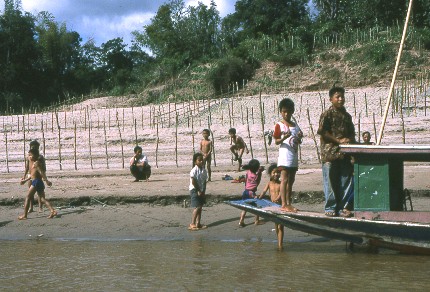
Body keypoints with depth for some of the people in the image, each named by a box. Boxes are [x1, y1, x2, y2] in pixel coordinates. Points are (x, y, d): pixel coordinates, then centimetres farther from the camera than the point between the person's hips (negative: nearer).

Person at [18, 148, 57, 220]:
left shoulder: (36, 163, -8)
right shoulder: (34, 164, 22)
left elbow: (41, 172, -16)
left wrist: (46, 180, -22)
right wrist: (25, 180, 38)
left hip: (36, 182, -10)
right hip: (40, 183, 10)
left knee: (28, 198, -1)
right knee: (42, 199, 5)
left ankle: (24, 215, 1)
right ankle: (52, 211, -10)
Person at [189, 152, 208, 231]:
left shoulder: (204, 170, 6)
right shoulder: (194, 170, -16)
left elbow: (204, 182, 8)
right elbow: (193, 182, -18)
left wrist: (203, 191, 1)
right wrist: (198, 191, -15)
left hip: (201, 191, 8)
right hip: (194, 190, -7)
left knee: (200, 207, 9)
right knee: (197, 207, -12)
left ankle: (198, 223, 15)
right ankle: (192, 224, -9)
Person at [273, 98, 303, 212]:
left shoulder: (295, 125, 14)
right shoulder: (279, 125, -4)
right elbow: (276, 142, -7)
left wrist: (299, 137, -3)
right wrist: (284, 138, -26)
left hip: (294, 157, 7)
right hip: (284, 157, -7)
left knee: (291, 181, 9)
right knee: (284, 179, -9)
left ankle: (288, 203, 14)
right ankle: (283, 204, -10)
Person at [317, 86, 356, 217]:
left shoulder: (347, 116, 17)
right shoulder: (327, 114, -2)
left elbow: (352, 133, 22)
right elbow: (322, 132, -9)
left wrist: (350, 140, -1)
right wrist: (339, 141, -13)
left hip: (345, 154, 6)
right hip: (330, 153, -6)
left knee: (346, 182, 4)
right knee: (330, 183, -2)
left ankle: (343, 208, 10)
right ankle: (330, 208, 6)